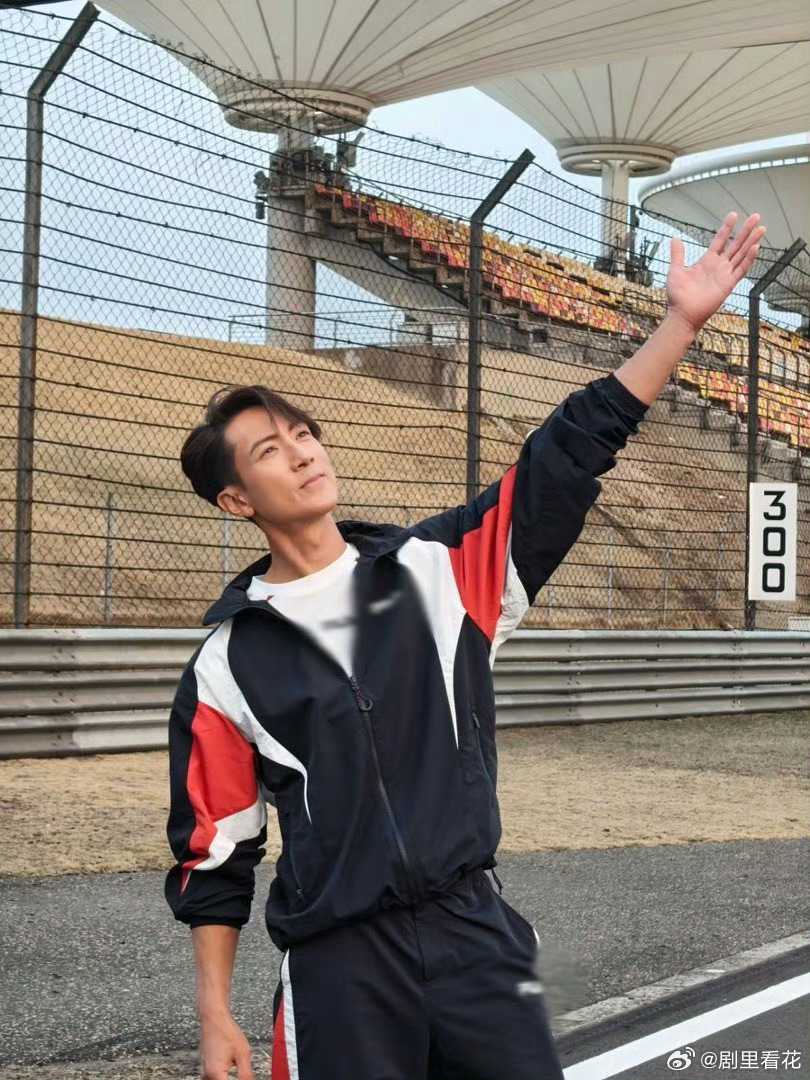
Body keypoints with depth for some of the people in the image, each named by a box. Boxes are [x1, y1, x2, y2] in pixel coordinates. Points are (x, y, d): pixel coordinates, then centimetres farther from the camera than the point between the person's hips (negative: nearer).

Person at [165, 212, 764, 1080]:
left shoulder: (439, 571, 5)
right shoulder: (226, 664, 2)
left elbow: (566, 459, -2)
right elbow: (214, 853, 6)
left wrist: (680, 322, -9)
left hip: (473, 932, 2)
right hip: (337, 968, -1)